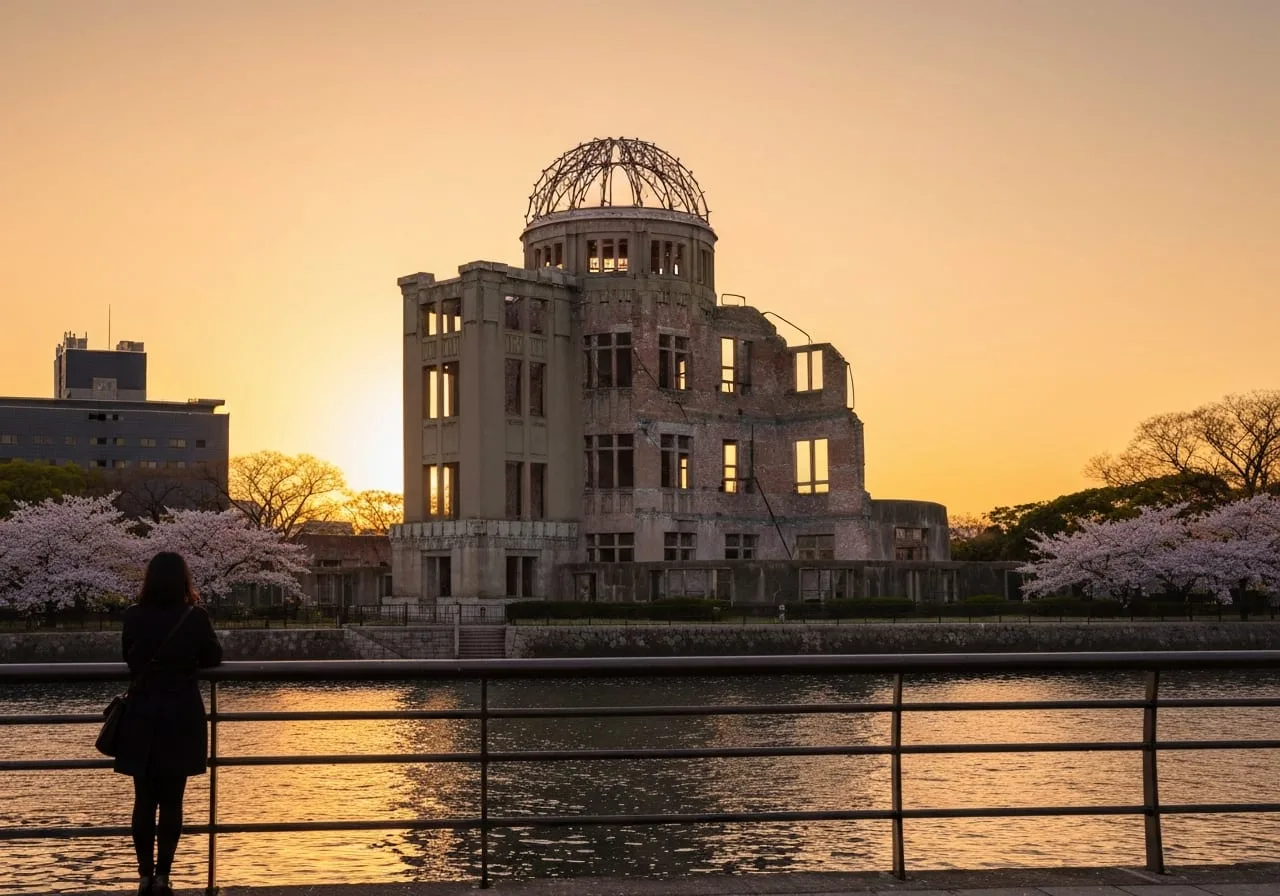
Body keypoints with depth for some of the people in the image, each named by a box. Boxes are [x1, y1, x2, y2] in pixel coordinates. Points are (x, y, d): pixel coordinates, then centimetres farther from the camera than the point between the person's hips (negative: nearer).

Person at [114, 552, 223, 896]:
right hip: (181, 718, -1)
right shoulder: (195, 617, -9)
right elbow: (214, 659, 5)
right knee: (171, 802, 5)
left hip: (142, 717, 2)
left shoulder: (134, 616, -3)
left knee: (144, 801, 9)